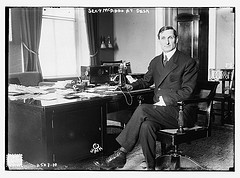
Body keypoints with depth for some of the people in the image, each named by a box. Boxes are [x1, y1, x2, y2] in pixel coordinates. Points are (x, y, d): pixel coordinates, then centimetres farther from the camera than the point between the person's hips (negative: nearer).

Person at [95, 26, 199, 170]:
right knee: (146, 126, -32)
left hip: (178, 112, -5)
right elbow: (146, 81, 31)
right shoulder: (155, 62, 19)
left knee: (142, 109, -30)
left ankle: (121, 154, -23)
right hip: (159, 111, 5)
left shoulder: (188, 62, -1)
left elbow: (187, 91, -8)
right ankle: (150, 167, -24)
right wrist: (132, 86, 10)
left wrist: (166, 100, -18)